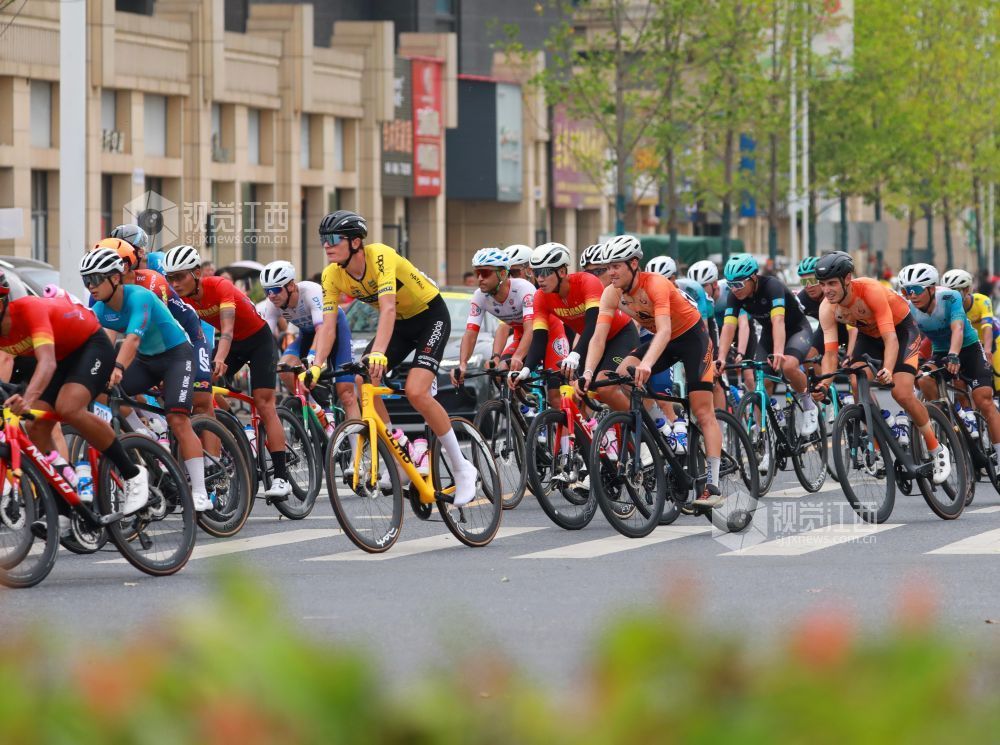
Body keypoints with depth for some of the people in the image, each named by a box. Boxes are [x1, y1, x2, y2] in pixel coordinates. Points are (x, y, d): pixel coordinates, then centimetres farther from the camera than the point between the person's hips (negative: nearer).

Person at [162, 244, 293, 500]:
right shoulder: (182, 297, -15)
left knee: (264, 404, -15)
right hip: (232, 344, 6)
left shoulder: (221, 287, -32)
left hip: (258, 340, -6)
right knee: (199, 398, -9)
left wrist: (219, 360, -62)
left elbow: (227, 329, -45)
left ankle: (281, 477, -17)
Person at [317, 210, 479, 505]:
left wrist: (378, 353, -57)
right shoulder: (332, 275, -13)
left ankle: (462, 468, -10)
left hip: (430, 316, -7)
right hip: (399, 323, 7)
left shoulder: (380, 256, -31)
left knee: (415, 392, -23)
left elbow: (388, 308, -43)